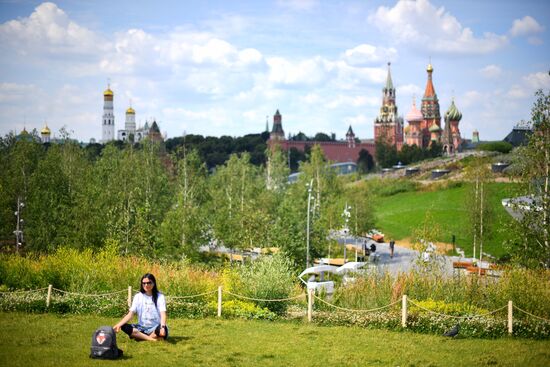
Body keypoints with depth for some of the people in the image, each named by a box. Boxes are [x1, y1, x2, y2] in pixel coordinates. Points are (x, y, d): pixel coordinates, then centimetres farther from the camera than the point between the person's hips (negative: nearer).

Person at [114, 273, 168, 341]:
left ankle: (139, 336, -20)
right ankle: (150, 338, -27)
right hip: (142, 328, 3)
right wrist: (119, 324, -21)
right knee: (124, 326, -25)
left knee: (162, 329, -39)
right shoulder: (138, 297, 5)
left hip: (155, 328, -3)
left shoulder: (160, 297, -3)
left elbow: (163, 314, -16)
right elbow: (130, 314, -3)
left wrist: (162, 327, -38)